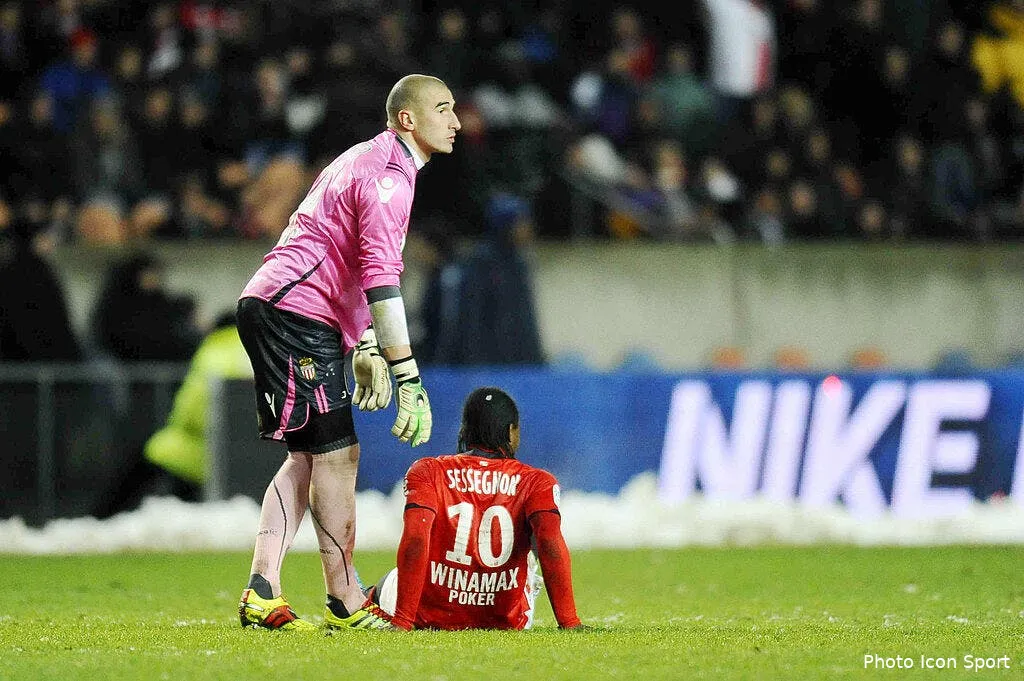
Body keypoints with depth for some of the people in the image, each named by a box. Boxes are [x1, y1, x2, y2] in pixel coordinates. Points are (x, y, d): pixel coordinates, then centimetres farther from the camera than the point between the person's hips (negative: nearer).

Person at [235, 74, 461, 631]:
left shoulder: (366, 161, 22)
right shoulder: (389, 175, -12)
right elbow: (380, 279, -20)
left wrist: (366, 349, 25)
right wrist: (409, 379, -21)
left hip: (268, 307, 11)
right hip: (295, 311, -11)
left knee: (309, 455, 10)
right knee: (336, 453, -7)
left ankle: (261, 592, 4)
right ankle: (345, 603, -3)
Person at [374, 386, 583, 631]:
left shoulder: (427, 472, -6)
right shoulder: (536, 482, -7)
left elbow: (415, 541, -19)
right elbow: (550, 544, -21)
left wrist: (402, 622, -23)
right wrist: (569, 622, -23)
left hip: (432, 620, 0)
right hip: (506, 624, 0)